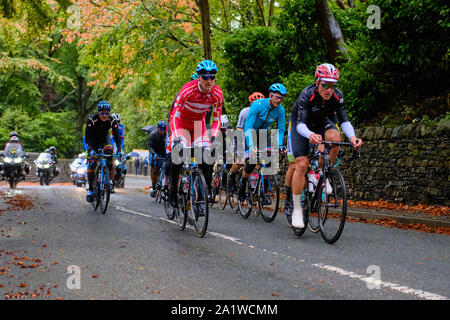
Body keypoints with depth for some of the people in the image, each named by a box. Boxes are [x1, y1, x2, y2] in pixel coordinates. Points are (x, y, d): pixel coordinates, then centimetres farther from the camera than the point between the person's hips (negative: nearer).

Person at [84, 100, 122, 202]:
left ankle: (110, 182, -21)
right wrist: (91, 149, -45)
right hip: (93, 140, -1)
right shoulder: (91, 120, -30)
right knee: (91, 164, -10)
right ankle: (90, 189, 2)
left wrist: (119, 150, -37)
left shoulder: (112, 120, -24)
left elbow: (117, 136, -22)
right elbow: (87, 137, -30)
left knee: (109, 155, -29)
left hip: (104, 139, 1)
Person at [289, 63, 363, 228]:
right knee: (302, 164, -17)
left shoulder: (337, 96, -23)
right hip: (301, 124, -3)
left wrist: (352, 136, -44)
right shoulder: (307, 95, -33)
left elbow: (343, 120, -23)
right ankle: (297, 210, -8)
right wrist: (310, 135, -62)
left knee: (334, 136, -32)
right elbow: (300, 124, -40)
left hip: (321, 122, 3)